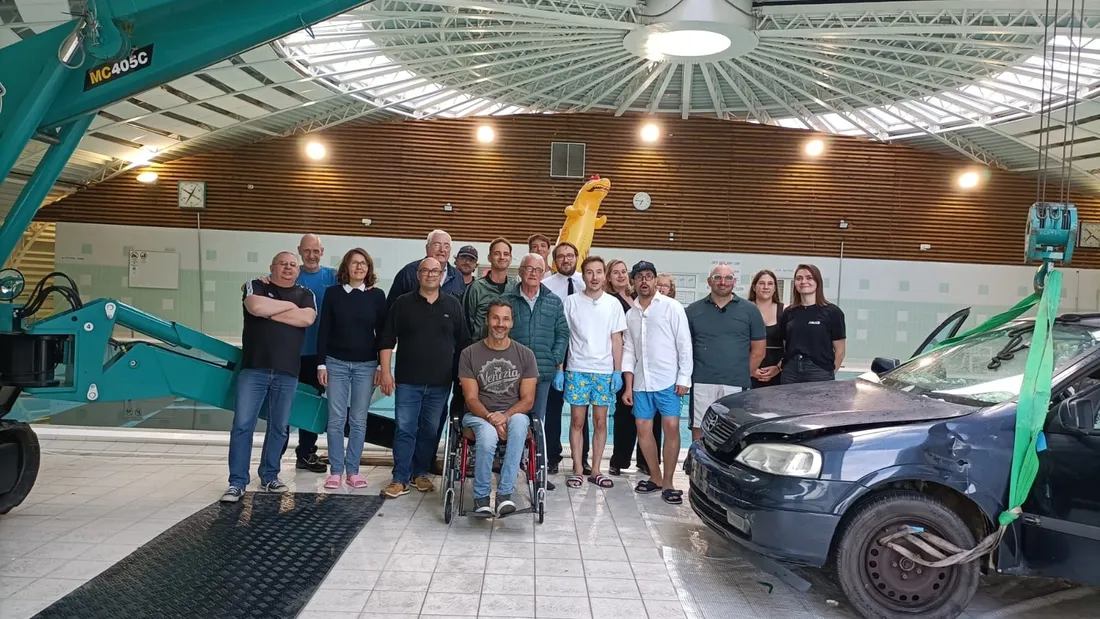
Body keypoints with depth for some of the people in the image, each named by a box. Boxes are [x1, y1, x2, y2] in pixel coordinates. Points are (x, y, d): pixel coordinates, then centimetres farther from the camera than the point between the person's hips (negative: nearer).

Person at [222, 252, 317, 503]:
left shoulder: (305, 294, 12)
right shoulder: (256, 286, 6)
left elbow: (307, 319, -8)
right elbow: (256, 307, -16)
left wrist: (271, 312, -8)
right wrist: (289, 305, -4)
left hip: (287, 373, 2)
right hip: (254, 368, -2)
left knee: (279, 427, 9)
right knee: (242, 424, -5)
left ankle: (269, 476, 23)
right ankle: (237, 482, 2)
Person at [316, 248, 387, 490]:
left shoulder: (377, 295, 2)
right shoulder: (332, 293, 2)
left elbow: (382, 332, 3)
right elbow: (324, 330, 2)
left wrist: (382, 366, -1)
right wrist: (321, 364, -3)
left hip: (366, 365, 0)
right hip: (336, 363, 0)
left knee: (359, 420, 5)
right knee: (336, 419, 1)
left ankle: (353, 470, 13)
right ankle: (335, 471, 10)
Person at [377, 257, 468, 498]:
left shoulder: (453, 304, 7)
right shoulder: (402, 303, 2)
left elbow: (462, 343, 9)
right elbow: (387, 340, 1)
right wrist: (385, 371, -6)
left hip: (440, 382, 2)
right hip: (408, 381, -2)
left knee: (431, 431, 9)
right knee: (405, 430, -2)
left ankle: (420, 473, 23)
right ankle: (400, 479, 4)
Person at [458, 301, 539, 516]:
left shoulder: (525, 355, 3)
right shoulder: (469, 354, 0)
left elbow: (527, 400, 0)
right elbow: (471, 399, -3)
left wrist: (505, 416, -19)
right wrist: (491, 417, -23)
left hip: (514, 414, 1)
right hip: (479, 415, -1)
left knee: (519, 422, -36)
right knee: (488, 435, -36)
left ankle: (504, 493, -31)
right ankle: (481, 497, -15)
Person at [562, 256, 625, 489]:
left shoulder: (613, 303, 4)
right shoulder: (571, 302, 0)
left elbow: (616, 340, 5)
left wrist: (618, 371, 0)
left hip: (604, 371, 1)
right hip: (577, 369, -1)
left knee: (600, 421, 6)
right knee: (577, 420, 2)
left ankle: (595, 470, 14)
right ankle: (578, 470, 10)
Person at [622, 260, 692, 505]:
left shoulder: (672, 307, -3)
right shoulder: (631, 313, 12)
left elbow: (684, 345, -5)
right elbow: (629, 350, 12)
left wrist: (684, 379, -10)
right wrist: (628, 385, 6)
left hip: (668, 380, -5)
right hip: (641, 382, 5)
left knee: (671, 427, -9)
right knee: (643, 429, 6)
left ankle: (668, 482, 2)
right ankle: (655, 477, 22)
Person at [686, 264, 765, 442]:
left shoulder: (749, 310, 7)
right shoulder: (693, 311, 9)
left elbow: (758, 351, 9)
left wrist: (743, 375, 6)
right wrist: (690, 374, 3)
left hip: (737, 387, 0)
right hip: (701, 385, 1)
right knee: (699, 433, 1)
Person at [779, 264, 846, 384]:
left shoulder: (832, 312, -2)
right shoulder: (788, 312, 9)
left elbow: (839, 351, 0)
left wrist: (829, 372, 2)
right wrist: (780, 367, 2)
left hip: (819, 372, -3)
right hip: (790, 372, 3)